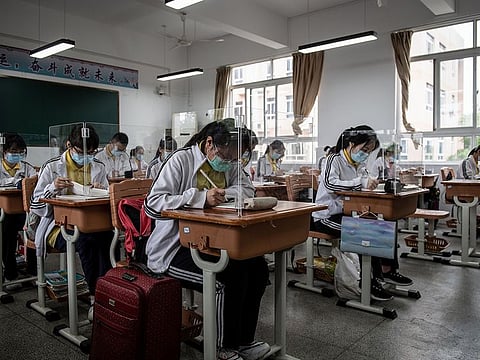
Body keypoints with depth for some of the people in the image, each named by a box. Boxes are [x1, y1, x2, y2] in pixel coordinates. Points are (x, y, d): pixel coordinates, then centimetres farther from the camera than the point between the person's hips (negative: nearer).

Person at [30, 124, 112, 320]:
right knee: (86, 239, -34)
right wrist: (52, 188, -18)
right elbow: (36, 206, 0)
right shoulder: (52, 167, 0)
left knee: (107, 237, -32)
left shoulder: (98, 166, 10)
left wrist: (102, 191, -9)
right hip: (58, 226, -3)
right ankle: (95, 296, -19)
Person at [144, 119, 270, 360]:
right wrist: (201, 197, -35)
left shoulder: (230, 164, 6)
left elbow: (248, 190, 4)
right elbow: (152, 204, -24)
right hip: (175, 248, -7)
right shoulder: (181, 160, -16)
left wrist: (222, 193, -16)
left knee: (258, 268, -9)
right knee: (231, 276, -25)